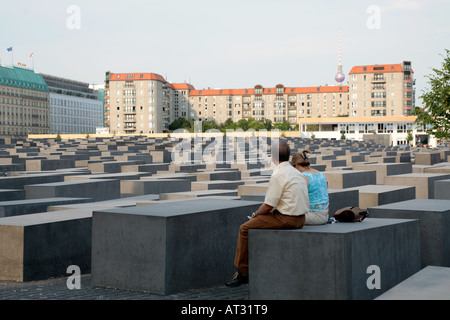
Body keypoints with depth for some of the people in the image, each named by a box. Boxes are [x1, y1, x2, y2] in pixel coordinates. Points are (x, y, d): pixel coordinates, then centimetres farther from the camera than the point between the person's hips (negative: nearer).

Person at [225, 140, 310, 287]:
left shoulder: (278, 175, -16)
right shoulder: (296, 172, 12)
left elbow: (268, 206, -15)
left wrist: (256, 213, 4)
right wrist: (260, 213, 17)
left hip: (287, 219, -10)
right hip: (299, 218, 10)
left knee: (245, 228, -3)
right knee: (258, 221, 26)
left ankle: (242, 272, 2)